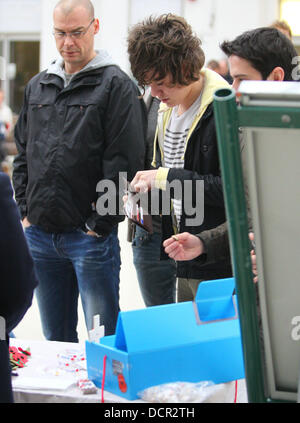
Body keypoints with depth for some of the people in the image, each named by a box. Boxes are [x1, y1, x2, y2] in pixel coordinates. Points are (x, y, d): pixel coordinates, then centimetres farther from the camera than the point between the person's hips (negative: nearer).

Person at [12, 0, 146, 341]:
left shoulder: (116, 86, -6)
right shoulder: (38, 86, 14)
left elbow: (124, 162, -11)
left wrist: (100, 224, -13)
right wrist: (26, 211, 9)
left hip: (91, 236, -6)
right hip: (40, 234, 6)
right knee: (55, 338, 15)